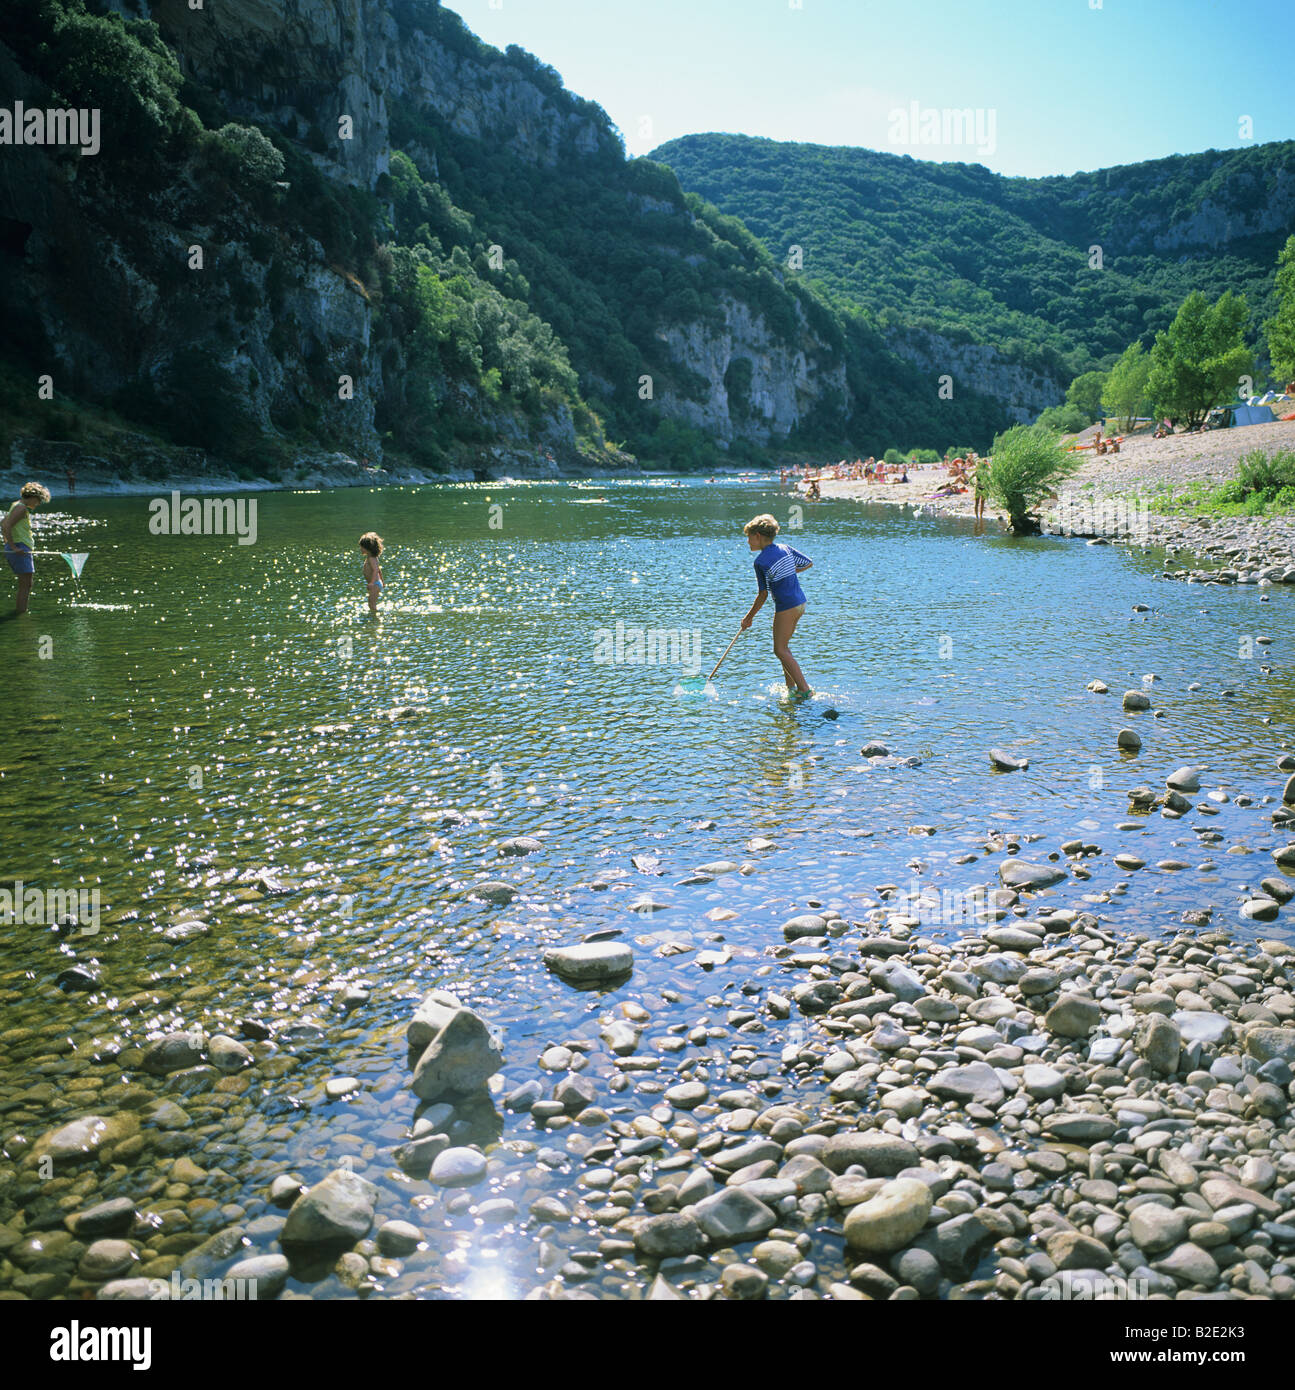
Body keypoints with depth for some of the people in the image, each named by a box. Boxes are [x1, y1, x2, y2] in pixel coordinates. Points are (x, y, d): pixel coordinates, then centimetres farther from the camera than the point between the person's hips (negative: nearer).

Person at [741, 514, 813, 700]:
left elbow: (763, 594, -12)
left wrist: (749, 617, -2)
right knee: (783, 646, 18)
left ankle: (804, 689, -8)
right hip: (800, 603, 9)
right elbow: (808, 563, 16)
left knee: (780, 650, -1)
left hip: (786, 607, -8)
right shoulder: (785, 548, 7)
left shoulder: (761, 561, -14)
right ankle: (791, 687, 19)